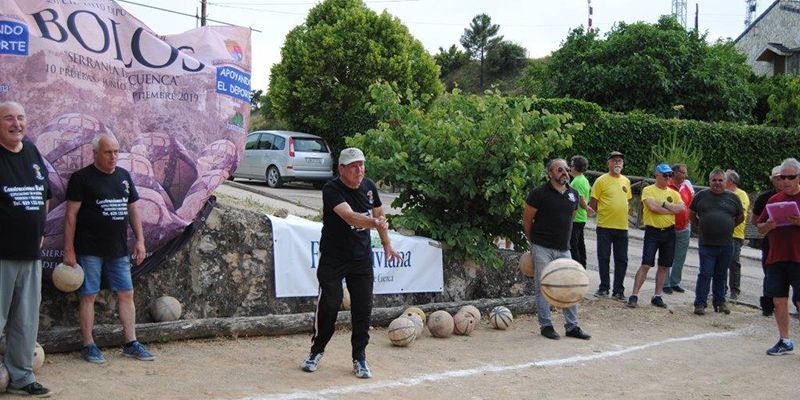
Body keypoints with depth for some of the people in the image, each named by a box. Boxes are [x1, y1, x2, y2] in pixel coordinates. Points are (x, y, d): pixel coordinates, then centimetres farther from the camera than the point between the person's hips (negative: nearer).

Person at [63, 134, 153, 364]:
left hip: (118, 250, 5)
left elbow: (132, 209, 16)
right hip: (90, 250, -5)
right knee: (89, 296, 0)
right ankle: (89, 346, 9)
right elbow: (71, 214, -6)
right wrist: (69, 250, -10)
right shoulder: (82, 178, -5)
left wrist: (140, 240, 9)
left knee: (126, 294, 6)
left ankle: (131, 344, 13)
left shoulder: (124, 176, 11)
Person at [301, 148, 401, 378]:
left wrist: (387, 245, 17)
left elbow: (378, 214, 16)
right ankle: (317, 351, 18)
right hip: (333, 258, -4)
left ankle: (359, 358, 13)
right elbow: (349, 216, -36)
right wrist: (374, 222, -52)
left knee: (363, 307, 1)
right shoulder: (332, 190, -19)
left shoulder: (369, 186, 1)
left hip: (362, 258, 5)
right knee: (328, 304, -5)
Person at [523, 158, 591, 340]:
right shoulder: (539, 193, -10)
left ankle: (572, 326, 16)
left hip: (563, 248, 5)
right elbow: (526, 220, -2)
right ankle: (546, 325, 13)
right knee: (542, 288, 2)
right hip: (542, 249, -5)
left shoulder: (573, 194, 7)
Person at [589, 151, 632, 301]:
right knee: (603, 258, 5)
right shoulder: (601, 180, -6)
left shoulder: (626, 181, 10)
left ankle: (618, 290, 14)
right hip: (604, 226, -4)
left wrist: (621, 215, 12)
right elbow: (592, 204, -5)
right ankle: (604, 287, 18)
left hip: (622, 227, 4)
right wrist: (603, 214, -2)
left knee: (621, 260, 6)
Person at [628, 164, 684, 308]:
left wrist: (663, 204, -13)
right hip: (652, 231, -5)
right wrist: (672, 210, -10)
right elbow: (653, 207, -20)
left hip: (669, 232, 5)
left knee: (664, 266, 8)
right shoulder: (648, 190, -3)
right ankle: (634, 295, -7)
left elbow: (682, 208, -6)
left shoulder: (673, 193, 11)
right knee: (646, 265, -9)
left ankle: (657, 296, 16)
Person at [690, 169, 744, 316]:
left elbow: (741, 217, 17)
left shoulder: (733, 198, 5)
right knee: (705, 274, -4)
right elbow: (691, 214, 14)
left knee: (721, 275, 12)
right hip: (706, 244, -2)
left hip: (726, 245, 2)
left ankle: (720, 302, 22)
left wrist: (728, 226, 13)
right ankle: (700, 303, 1)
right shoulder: (701, 196, 3)